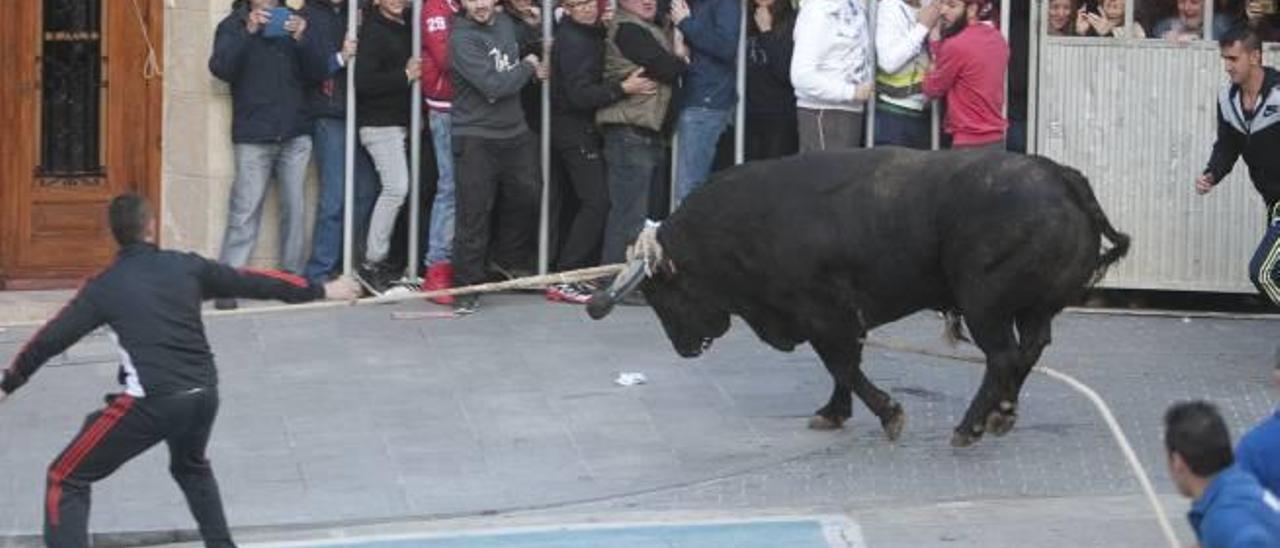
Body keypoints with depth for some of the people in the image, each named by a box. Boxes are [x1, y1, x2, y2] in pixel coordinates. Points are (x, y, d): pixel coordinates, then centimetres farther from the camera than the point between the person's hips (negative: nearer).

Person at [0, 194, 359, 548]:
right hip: (204, 395, 5)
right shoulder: (186, 267, 10)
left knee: (67, 479, 4)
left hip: (150, 402, -5)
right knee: (191, 467, 36)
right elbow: (252, 282, 19)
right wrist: (322, 291, 30)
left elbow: (50, 340, 4)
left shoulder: (104, 288, 2)